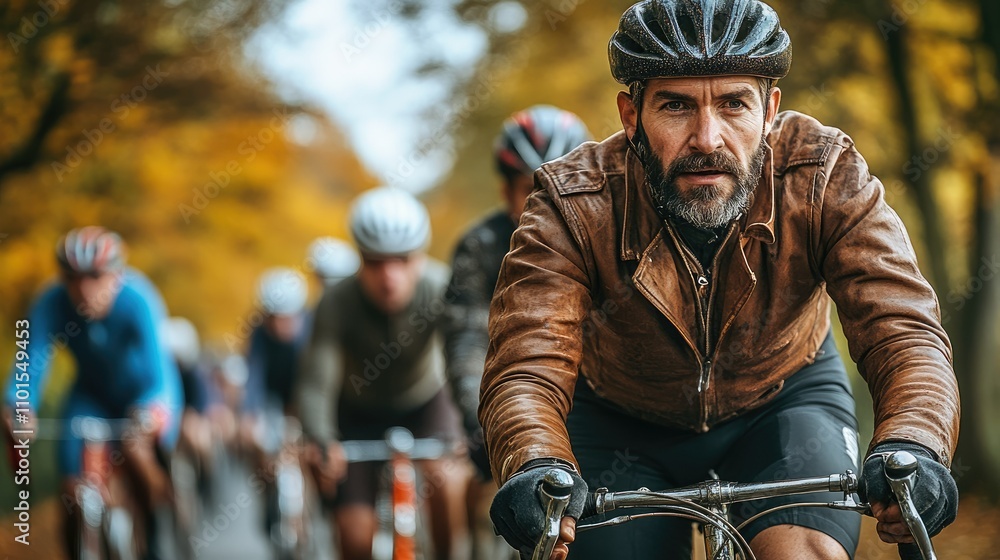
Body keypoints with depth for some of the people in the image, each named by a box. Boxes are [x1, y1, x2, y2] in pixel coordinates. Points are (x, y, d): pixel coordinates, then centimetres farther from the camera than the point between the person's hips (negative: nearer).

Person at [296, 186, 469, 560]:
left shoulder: (440, 287, -30)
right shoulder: (338, 304, -30)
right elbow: (315, 385, -34)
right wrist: (323, 442, -54)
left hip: (425, 403, 0)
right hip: (360, 413, 0)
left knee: (448, 480, -28)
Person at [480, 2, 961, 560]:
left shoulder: (826, 177, -25)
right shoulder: (574, 207, -27)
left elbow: (902, 326, -34)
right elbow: (526, 368, -37)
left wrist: (911, 448, -56)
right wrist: (537, 467, -61)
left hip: (784, 404, 0)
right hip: (620, 425, 1)